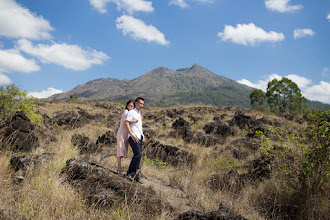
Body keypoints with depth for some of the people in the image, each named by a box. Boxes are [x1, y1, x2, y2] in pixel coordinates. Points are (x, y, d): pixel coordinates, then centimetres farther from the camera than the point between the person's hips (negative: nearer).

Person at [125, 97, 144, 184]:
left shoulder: (139, 114, 23)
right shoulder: (131, 112, -3)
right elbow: (126, 123, -13)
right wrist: (132, 135, -20)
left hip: (139, 137, 8)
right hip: (133, 137, -8)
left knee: (138, 156, 4)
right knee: (138, 155, -18)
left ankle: (135, 175, 7)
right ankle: (130, 173, -10)